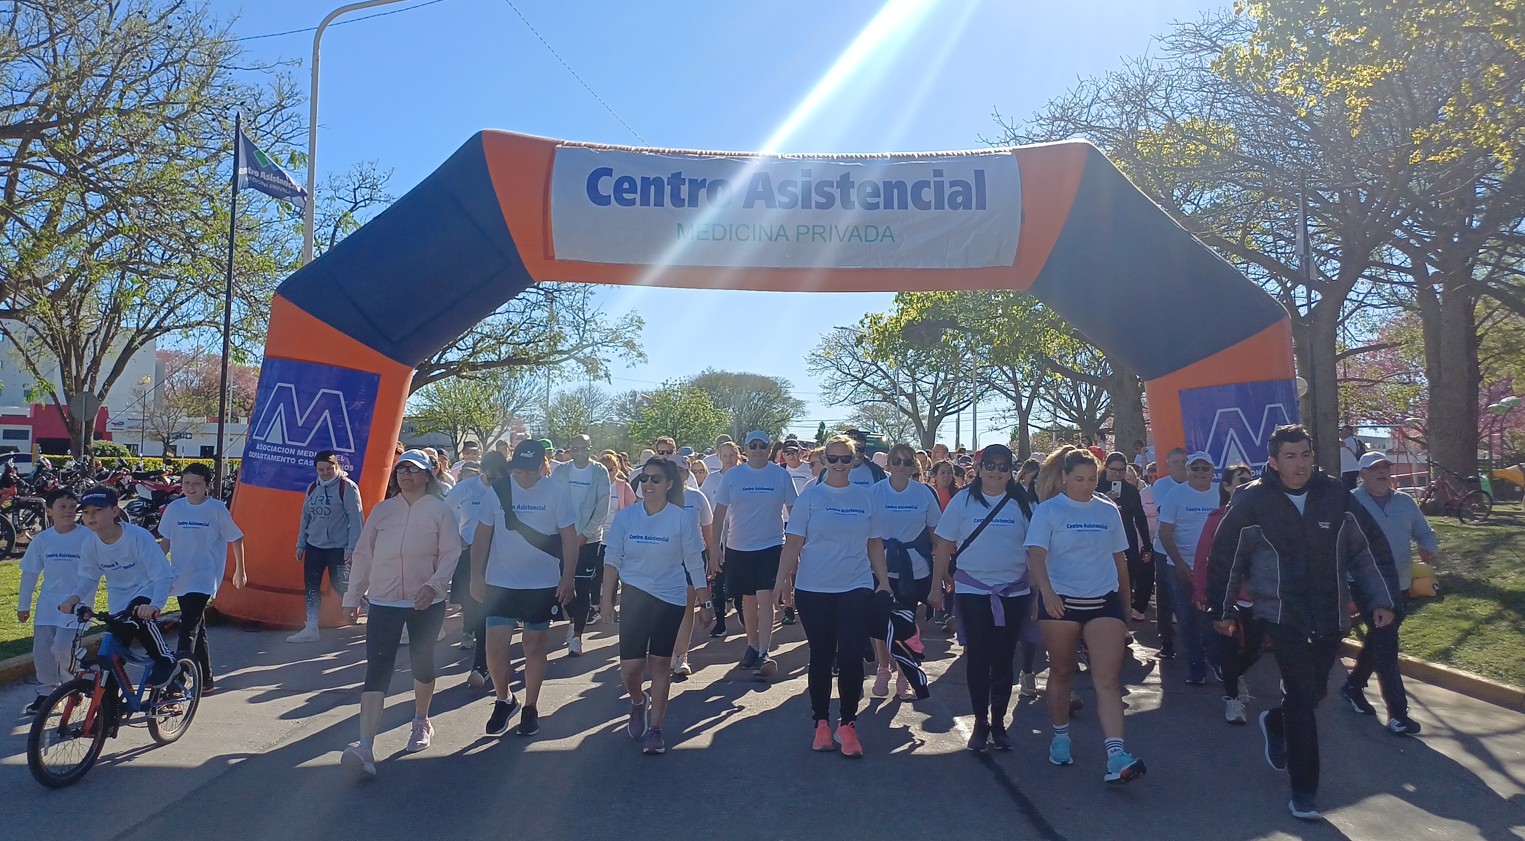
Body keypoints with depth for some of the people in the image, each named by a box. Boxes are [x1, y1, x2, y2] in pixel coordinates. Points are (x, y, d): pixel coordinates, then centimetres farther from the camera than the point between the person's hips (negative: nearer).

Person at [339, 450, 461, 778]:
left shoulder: (440, 510, -3)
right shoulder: (382, 510, 6)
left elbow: (451, 553, -8)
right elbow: (363, 554, 10)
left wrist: (433, 584, -22)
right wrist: (353, 596, 10)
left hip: (427, 603, -1)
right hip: (383, 602, 1)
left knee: (422, 662, 15)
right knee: (376, 670, -8)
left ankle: (421, 722, 38)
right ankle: (365, 747, -14)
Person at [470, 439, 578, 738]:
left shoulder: (556, 494, -7)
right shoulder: (497, 491, -3)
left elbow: (569, 538, -3)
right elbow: (482, 536, 3)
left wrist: (567, 578, -9)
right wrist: (477, 576, -1)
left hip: (543, 585, -1)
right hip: (500, 584, 1)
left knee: (535, 646, 9)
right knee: (495, 646, -2)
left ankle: (530, 708, 25)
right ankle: (504, 700, 22)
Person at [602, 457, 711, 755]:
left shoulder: (683, 518, -7)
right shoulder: (625, 516, -3)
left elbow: (694, 562, -1)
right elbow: (612, 559, 2)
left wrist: (704, 600, 1)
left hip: (670, 598, -1)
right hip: (634, 596, 1)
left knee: (660, 662, 2)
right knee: (630, 666, 0)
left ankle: (655, 728, 15)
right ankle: (638, 702, 34)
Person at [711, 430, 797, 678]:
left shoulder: (781, 475, -1)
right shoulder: (732, 476, 0)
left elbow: (793, 511, 4)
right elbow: (720, 513, 4)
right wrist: (715, 546, 0)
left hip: (771, 546, -2)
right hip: (738, 547, 2)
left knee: (765, 598, -12)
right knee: (748, 600, 13)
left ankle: (764, 653, -11)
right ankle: (752, 646, 29)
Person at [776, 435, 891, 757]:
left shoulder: (866, 498, 5)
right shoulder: (810, 496, -2)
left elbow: (874, 544, 12)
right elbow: (793, 543, -4)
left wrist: (884, 582, 8)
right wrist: (780, 583, -11)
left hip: (856, 589, 1)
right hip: (814, 590, -1)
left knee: (852, 657, -4)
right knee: (820, 657, 9)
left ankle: (847, 724, 10)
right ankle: (821, 722, 21)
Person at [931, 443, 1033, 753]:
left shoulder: (1022, 504, 3)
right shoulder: (963, 500, -1)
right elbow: (944, 545, 1)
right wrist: (937, 585, -1)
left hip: (1013, 592, 1)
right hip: (972, 591, -1)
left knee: (1003, 659, 8)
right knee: (977, 658, 2)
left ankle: (998, 722, 22)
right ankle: (980, 723, 15)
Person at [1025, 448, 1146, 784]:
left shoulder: (1109, 511, 9)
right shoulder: (1048, 510, -3)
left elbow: (1119, 558, 16)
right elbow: (1036, 555, -15)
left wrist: (1125, 602, 17)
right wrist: (1046, 592, -31)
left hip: (1104, 601, 2)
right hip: (1060, 601, -2)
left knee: (1108, 678, -9)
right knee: (1061, 672, 11)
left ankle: (1116, 755, -15)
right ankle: (1060, 737, 30)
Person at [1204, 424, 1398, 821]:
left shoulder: (1336, 496, -3)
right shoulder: (1252, 502, -10)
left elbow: (1369, 549, 6)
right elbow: (1226, 558, -3)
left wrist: (1381, 599, 2)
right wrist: (1222, 610, 2)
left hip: (1330, 618, 4)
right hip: (1283, 617, -4)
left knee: (1313, 693, 15)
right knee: (1302, 698, -7)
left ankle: (1274, 723, 48)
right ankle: (1303, 790, 6)